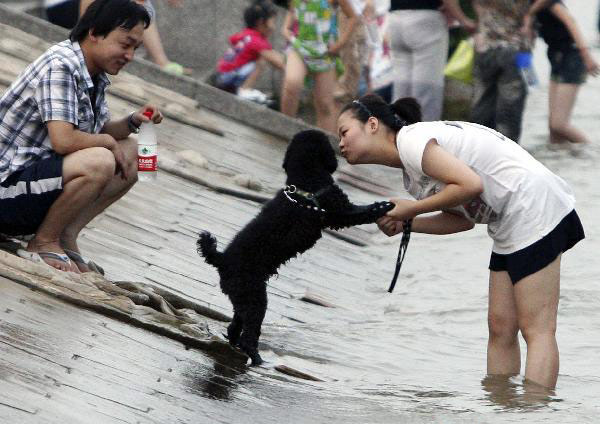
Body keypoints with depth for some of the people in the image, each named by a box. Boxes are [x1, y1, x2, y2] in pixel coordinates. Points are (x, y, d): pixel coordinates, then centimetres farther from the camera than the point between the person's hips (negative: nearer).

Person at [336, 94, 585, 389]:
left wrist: (411, 208, -12)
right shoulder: (410, 165, 18)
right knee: (500, 328, 8)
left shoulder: (411, 140, -12)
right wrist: (405, 223, 2)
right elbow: (463, 219, 13)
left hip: (535, 207, -10)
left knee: (537, 329, -13)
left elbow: (470, 185, -23)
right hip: (509, 225, 10)